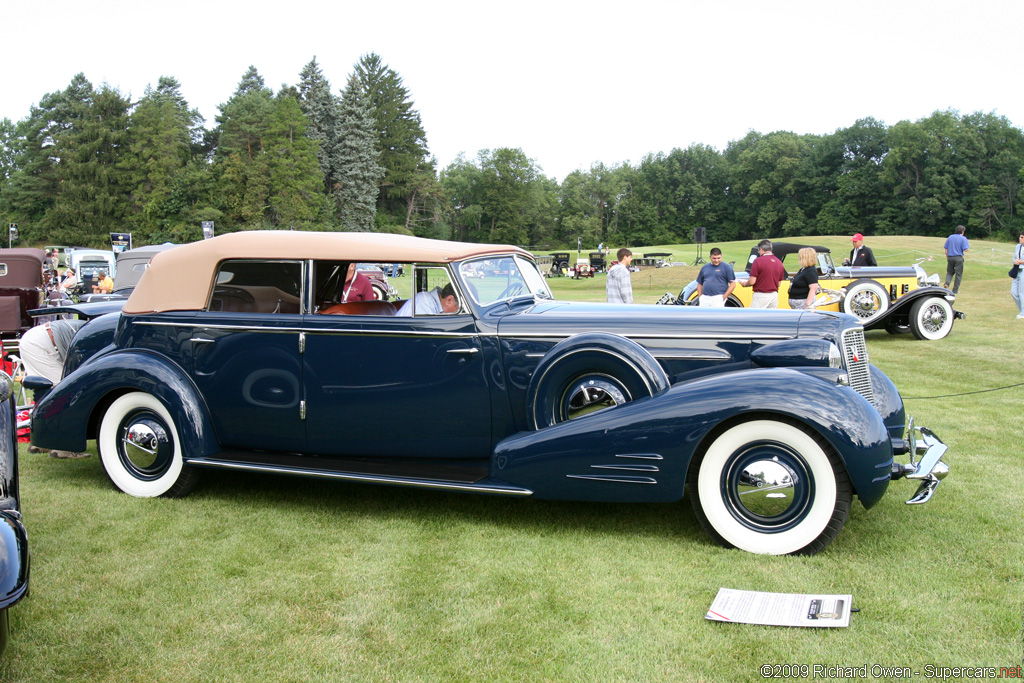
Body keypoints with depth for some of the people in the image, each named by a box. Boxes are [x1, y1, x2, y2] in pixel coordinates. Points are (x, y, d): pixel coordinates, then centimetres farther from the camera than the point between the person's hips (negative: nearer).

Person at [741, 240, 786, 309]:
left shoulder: (758, 261, -10)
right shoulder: (779, 262, 7)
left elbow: (752, 282, -12)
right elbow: (779, 283, 13)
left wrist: (744, 284, 8)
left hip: (761, 295, -6)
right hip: (774, 295, 6)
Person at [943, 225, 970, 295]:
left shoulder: (950, 237, 8)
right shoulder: (963, 238, -5)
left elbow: (946, 249, 8)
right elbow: (965, 249, -11)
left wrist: (947, 257, 17)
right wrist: (968, 245, 10)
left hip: (950, 257, 3)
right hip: (958, 258, -3)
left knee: (949, 272, 17)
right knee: (958, 275, 5)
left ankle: (947, 283, -12)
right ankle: (954, 292, 6)